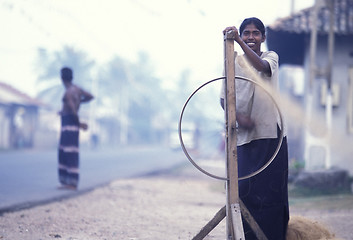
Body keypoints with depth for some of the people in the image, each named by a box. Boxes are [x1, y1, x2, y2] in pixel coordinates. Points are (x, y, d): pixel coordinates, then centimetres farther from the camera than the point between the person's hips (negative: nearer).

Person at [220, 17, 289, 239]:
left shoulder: (271, 56, 4)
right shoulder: (234, 63, 9)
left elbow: (262, 67, -21)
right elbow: (224, 98, 8)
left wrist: (239, 42, -33)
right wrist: (238, 116, -12)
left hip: (270, 134, -2)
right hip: (243, 136, 2)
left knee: (271, 189, -3)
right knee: (244, 189, -1)